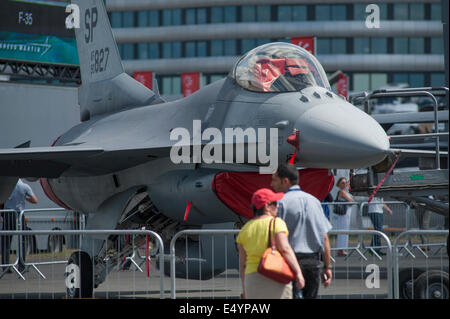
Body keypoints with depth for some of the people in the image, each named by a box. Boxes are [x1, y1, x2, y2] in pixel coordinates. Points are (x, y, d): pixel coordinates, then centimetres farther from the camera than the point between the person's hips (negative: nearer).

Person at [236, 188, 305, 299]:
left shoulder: (245, 229, 11)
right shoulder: (276, 223, -4)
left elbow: (242, 263, 11)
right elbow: (285, 249, -16)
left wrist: (244, 289, 15)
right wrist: (298, 273, -16)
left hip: (252, 279, 4)